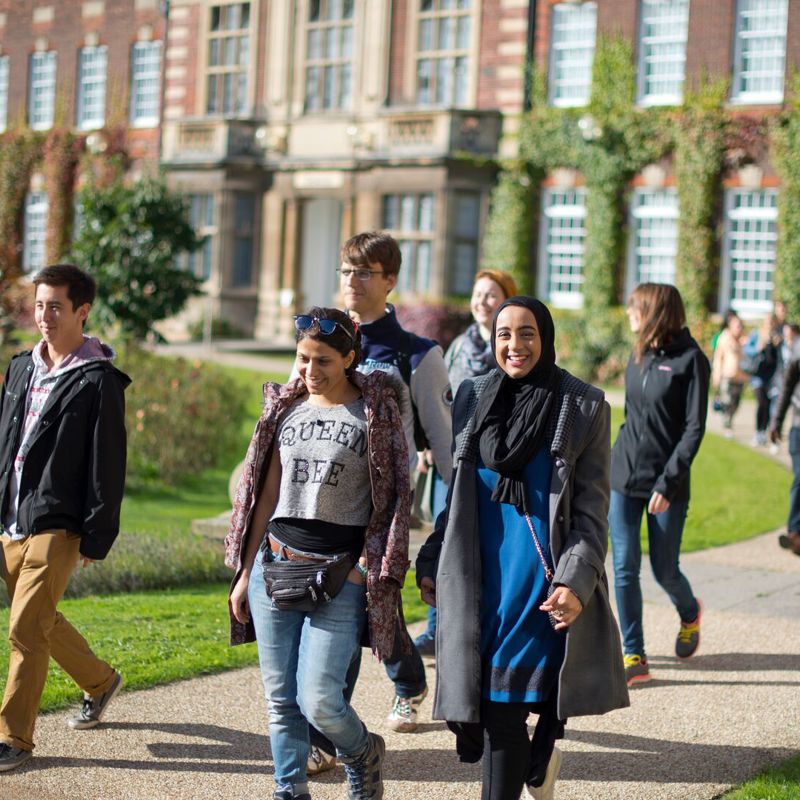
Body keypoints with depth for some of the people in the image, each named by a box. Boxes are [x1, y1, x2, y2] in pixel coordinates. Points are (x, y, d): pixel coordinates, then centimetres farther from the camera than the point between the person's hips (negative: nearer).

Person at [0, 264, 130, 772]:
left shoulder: (98, 380, -8)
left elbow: (108, 467, -10)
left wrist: (97, 538, -13)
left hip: (57, 525, -7)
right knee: (41, 621, 17)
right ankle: (100, 681, 40)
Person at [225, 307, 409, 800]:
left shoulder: (375, 413, -2)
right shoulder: (286, 409, 10)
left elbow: (391, 499, -1)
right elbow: (267, 494, 13)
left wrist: (368, 573, -9)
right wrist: (245, 572, 11)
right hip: (275, 566, 4)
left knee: (318, 701, -10)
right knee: (280, 698, 5)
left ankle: (363, 752, 21)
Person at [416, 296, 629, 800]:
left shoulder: (585, 407, -3)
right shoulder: (474, 398, 9)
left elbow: (592, 508, -5)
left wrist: (576, 582, -16)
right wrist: (431, 564, 11)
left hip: (547, 574, -3)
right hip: (481, 573, 3)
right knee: (496, 703, 0)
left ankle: (541, 753, 26)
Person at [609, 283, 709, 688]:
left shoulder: (690, 359, -10)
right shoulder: (639, 355, 8)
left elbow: (694, 428, -13)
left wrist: (668, 482, -18)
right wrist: (618, 462, 12)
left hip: (665, 485, -5)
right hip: (624, 477, 5)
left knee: (664, 570, 5)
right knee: (625, 568, -1)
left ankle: (690, 615, 38)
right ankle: (634, 657, 6)